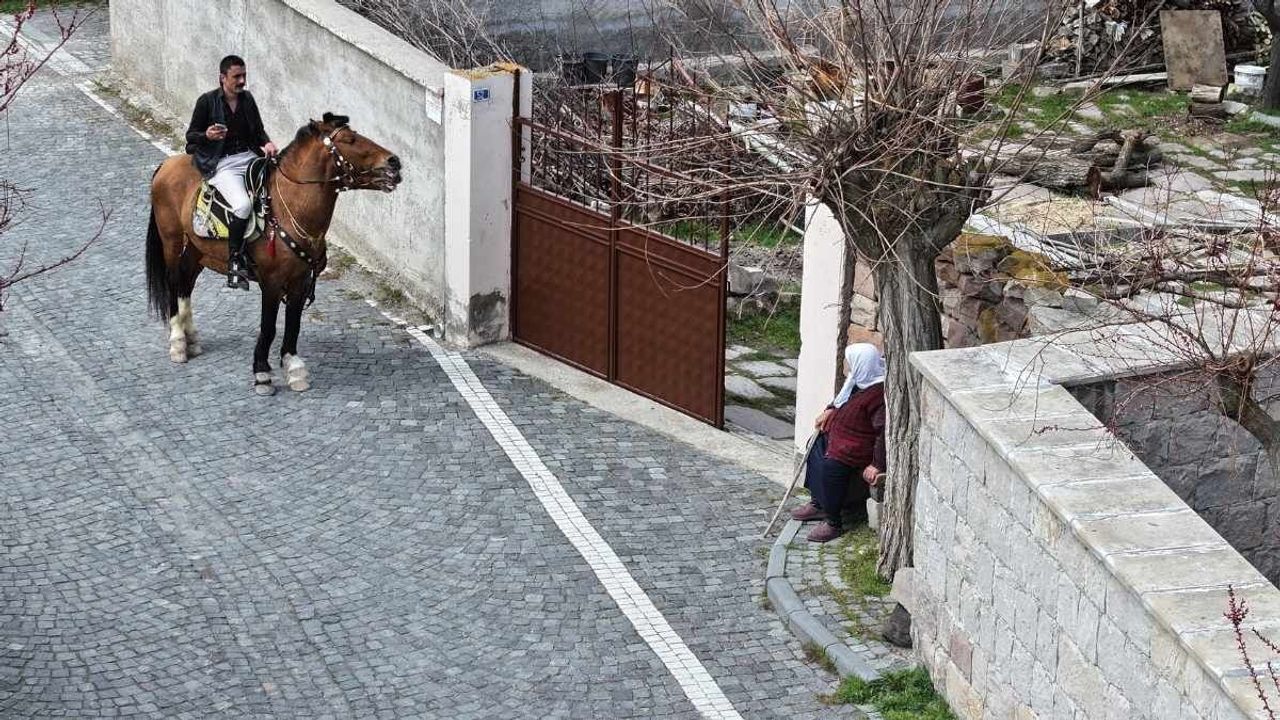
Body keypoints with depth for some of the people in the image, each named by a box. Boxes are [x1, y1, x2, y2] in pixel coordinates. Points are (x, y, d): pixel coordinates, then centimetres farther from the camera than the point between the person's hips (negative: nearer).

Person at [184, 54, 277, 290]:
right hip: (222, 164, -6)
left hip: (249, 156, 6)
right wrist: (207, 135, -20)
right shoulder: (207, 101, -2)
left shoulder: (247, 98, 12)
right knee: (243, 204, -31)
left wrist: (267, 143, -1)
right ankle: (234, 264, -23)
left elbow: (258, 130, 22)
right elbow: (190, 136, 3)